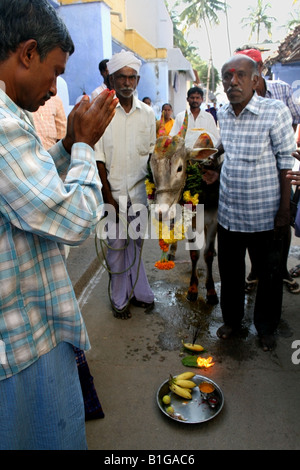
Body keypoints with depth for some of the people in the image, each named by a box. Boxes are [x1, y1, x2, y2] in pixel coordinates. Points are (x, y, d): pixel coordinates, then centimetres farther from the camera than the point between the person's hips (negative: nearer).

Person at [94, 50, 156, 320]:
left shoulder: (147, 113, 7)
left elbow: (152, 152, 11)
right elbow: (98, 157, -5)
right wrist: (107, 195, -9)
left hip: (140, 190, 3)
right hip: (114, 192, -3)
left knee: (136, 243, 11)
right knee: (116, 245, 5)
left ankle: (138, 292, 27)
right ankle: (119, 299, 21)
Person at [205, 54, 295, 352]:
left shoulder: (275, 112, -11)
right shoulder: (221, 115, 4)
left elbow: (286, 162, -10)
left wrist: (284, 210, -11)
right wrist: (212, 171, 1)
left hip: (265, 215, -4)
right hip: (228, 212, 4)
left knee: (269, 275, 13)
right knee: (229, 271, 17)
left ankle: (266, 327, 36)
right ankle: (232, 318, 41)